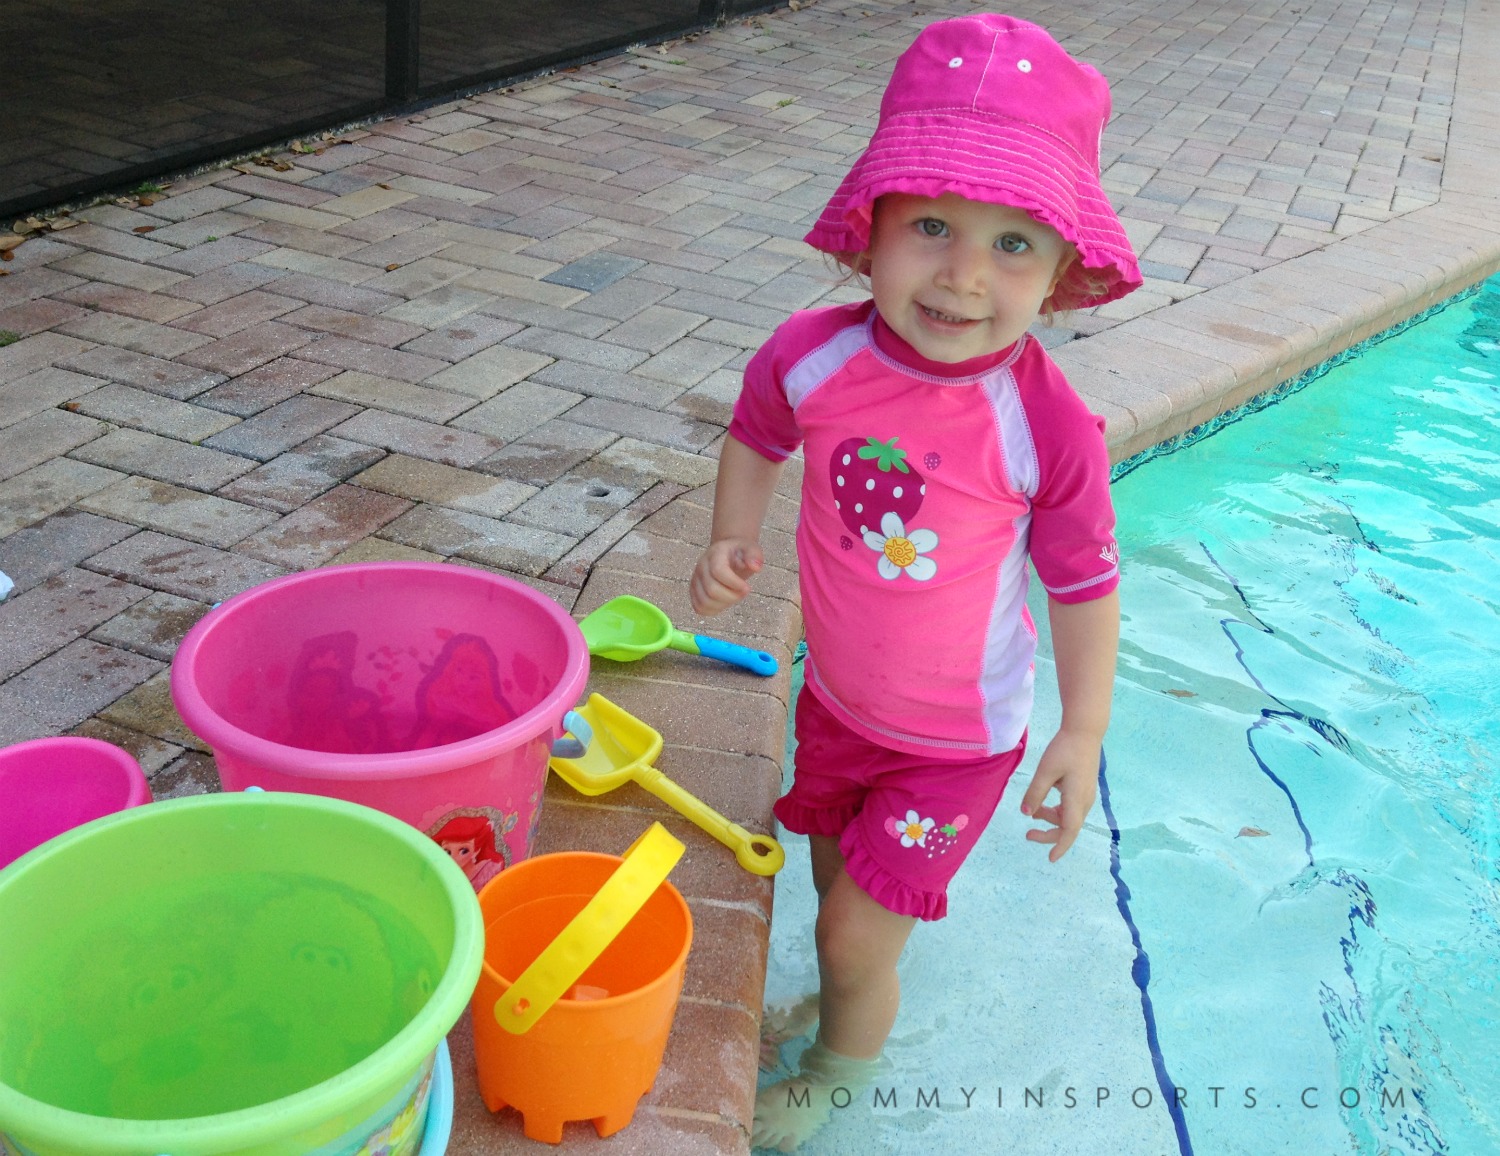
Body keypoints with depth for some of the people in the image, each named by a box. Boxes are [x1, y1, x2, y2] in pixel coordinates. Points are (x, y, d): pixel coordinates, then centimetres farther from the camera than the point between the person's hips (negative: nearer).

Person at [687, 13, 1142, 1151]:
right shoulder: (815, 354, -20)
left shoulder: (1049, 427, -28)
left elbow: (1083, 581, -14)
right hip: (836, 701, 4)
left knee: (857, 933, 6)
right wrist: (734, 540, -9)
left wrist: (1084, 730, -13)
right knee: (842, 893, 27)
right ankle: (853, 1003, 59)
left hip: (955, 740, -4)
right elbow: (756, 437, 4)